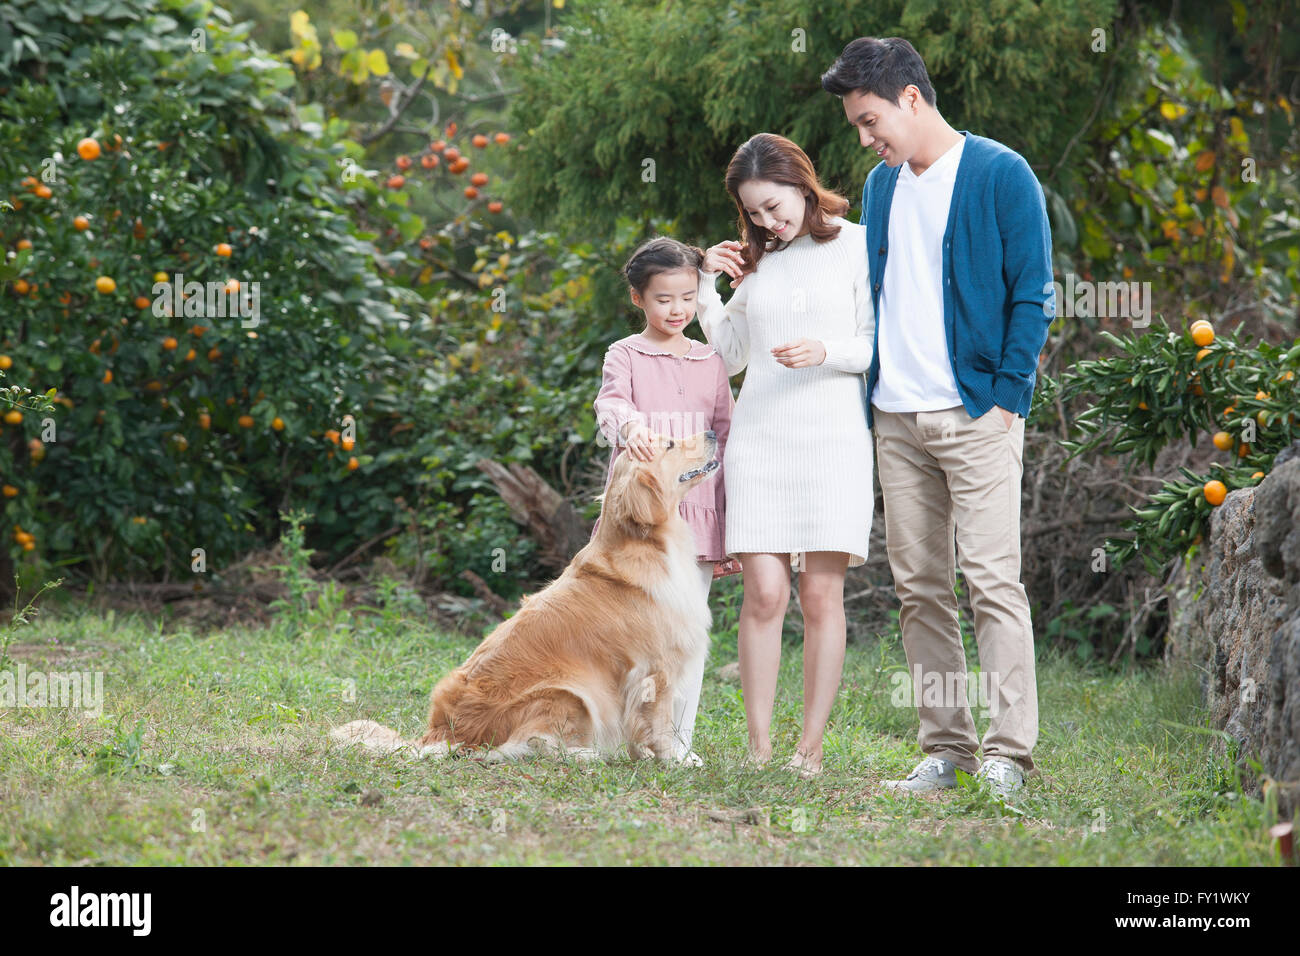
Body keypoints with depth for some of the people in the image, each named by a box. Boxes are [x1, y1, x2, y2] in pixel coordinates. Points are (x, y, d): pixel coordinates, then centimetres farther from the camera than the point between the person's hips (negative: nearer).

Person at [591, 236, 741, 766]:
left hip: (695, 511, 3)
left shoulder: (710, 362, 14)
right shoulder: (625, 355, 5)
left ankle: (678, 740, 7)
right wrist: (629, 425, -38)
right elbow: (610, 403, -13)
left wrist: (729, 522, 10)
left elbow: (728, 438, 14)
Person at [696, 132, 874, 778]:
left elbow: (880, 346, 0)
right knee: (764, 593, -5)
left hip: (833, 438, -3)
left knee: (821, 594, -4)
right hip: (760, 438, 3)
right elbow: (729, 356, 23)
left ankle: (812, 748, 0)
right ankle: (759, 749, -1)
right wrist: (709, 283, 12)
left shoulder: (855, 246, 3)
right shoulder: (756, 260, 16)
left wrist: (825, 351, -17)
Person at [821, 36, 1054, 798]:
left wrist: (1006, 398, -10)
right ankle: (946, 750, 10)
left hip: (976, 415, -6)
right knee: (920, 589, 6)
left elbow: (1032, 297, -5)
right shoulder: (882, 187, 16)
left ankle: (1009, 756, -10)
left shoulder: (1001, 176, -4)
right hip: (896, 420, 7)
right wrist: (866, 396, 12)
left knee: (993, 583, -10)